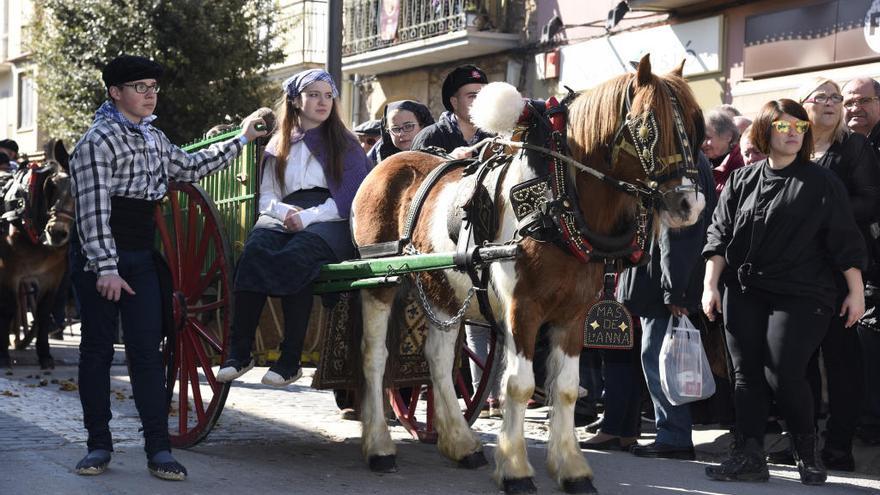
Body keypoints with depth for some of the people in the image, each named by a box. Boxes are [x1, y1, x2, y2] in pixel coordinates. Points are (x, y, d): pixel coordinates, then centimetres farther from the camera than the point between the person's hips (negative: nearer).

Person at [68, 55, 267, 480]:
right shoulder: (99, 140, -10)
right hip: (98, 257, -6)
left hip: (140, 259, 6)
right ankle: (99, 444, 11)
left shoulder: (153, 139, 15)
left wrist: (241, 139, 33)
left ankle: (158, 449, -1)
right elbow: (93, 209, -18)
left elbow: (190, 167, 31)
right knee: (97, 348, 2)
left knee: (147, 350, 0)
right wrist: (106, 268, -25)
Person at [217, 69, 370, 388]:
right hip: (283, 219, 3)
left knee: (295, 256, -36)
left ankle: (290, 360, -34)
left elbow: (348, 200, 2)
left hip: (330, 222, -3)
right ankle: (240, 352, -33)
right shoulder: (279, 146, 23)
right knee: (254, 252, -31)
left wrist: (307, 217, -12)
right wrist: (283, 211, -6)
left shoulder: (345, 145, 14)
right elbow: (266, 198, 18)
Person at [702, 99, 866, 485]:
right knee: (747, 376, 3)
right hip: (745, 294, 4)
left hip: (800, 297, -4)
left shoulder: (822, 183, 1)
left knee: (782, 374, -11)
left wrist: (856, 292, -2)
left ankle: (808, 454, 8)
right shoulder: (741, 181, 9)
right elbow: (720, 236, 9)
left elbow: (845, 241, 1)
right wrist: (710, 285, 1)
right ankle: (749, 457, 10)